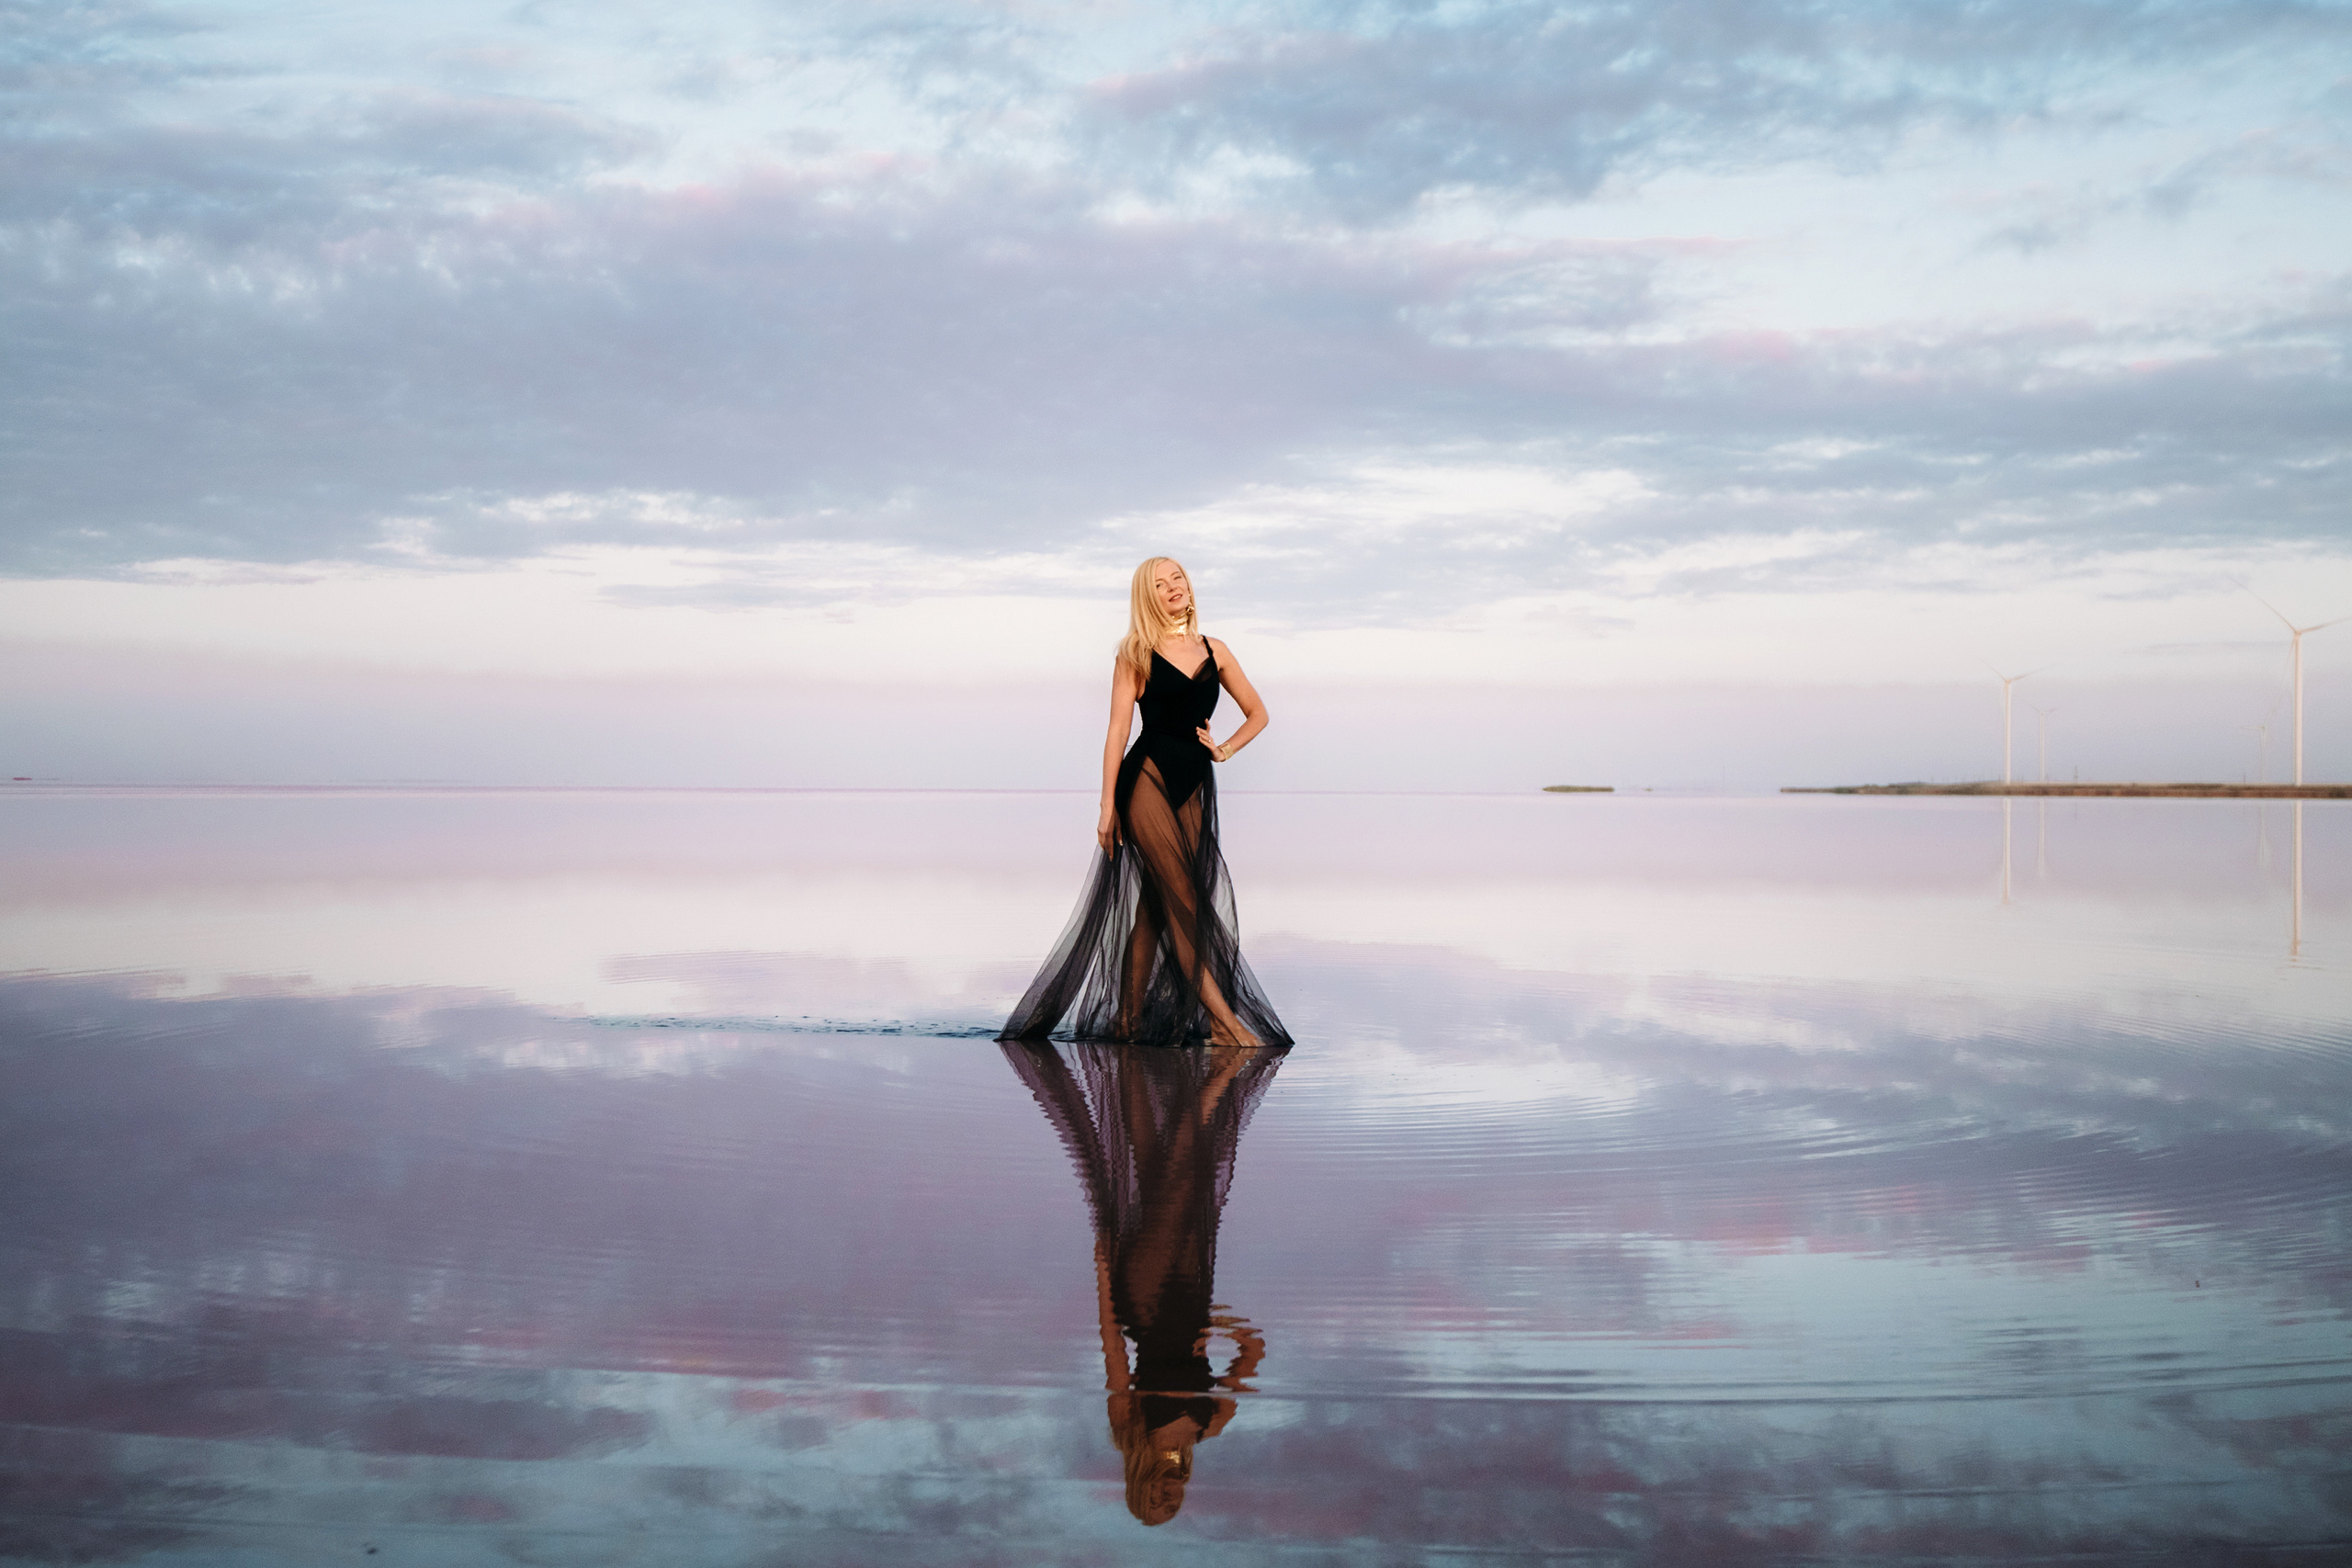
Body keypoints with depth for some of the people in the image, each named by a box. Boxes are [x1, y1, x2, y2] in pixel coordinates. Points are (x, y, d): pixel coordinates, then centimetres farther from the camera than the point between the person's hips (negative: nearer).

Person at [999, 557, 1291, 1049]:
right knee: (1182, 899, -10)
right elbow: (1118, 730, -2)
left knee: (1156, 905, 5)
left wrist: (1224, 750, 4)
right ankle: (1222, 1019, -12)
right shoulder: (1137, 654, 1)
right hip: (1147, 778, -5)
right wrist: (1108, 804, -8)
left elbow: (1257, 714, 21)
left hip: (1193, 785, 5)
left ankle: (1129, 1018, 11)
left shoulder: (1214, 651, 13)